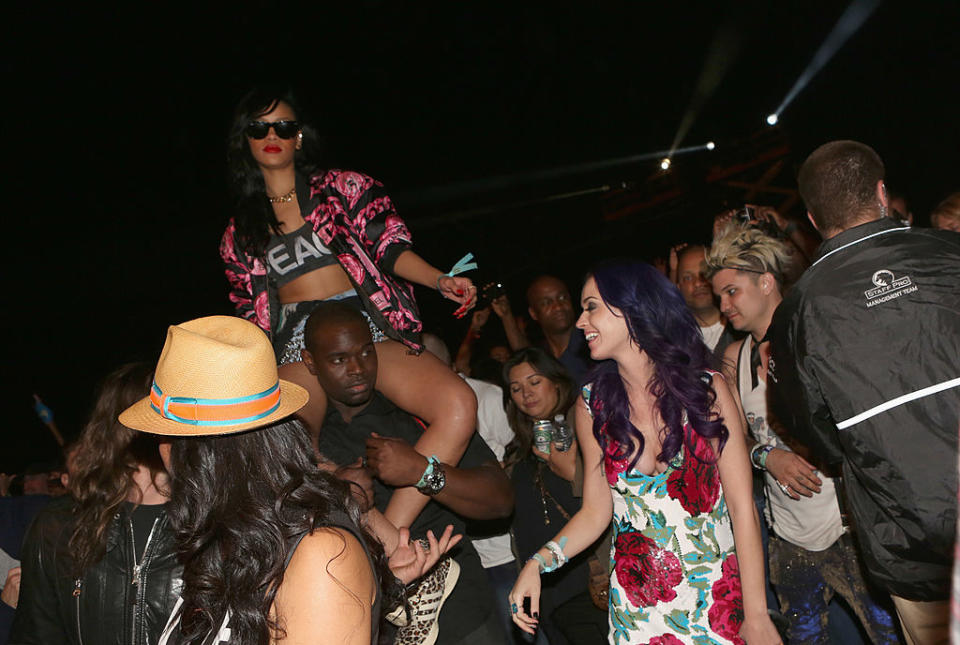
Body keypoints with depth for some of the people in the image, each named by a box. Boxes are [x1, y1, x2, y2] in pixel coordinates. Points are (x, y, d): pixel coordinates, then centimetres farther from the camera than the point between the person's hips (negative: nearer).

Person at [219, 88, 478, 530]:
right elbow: (249, 315, 23)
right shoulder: (240, 232, 23)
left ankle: (390, 531, -30)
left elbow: (388, 245, 5)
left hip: (366, 326, -1)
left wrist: (440, 280, -12)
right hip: (298, 344, 1)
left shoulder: (341, 187, 16)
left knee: (458, 405, -30)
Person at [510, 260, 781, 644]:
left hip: (721, 596, -1)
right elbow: (596, 512, 2)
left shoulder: (706, 388, -10)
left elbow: (742, 507, -10)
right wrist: (537, 564, -13)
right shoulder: (592, 405, -4)